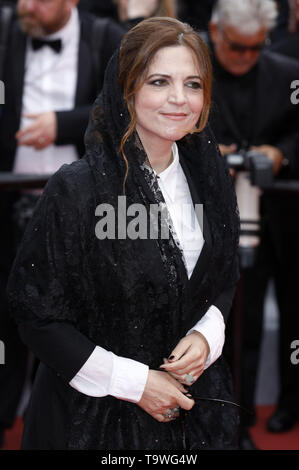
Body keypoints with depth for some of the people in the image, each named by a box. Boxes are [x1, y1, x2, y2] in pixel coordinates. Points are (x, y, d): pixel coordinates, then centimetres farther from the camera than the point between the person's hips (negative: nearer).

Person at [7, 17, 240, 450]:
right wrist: (133, 382, -17)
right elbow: (35, 311, -16)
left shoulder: (208, 180, -2)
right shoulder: (75, 190, -19)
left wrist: (206, 335, -10)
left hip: (191, 395, 5)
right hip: (93, 413, -5)